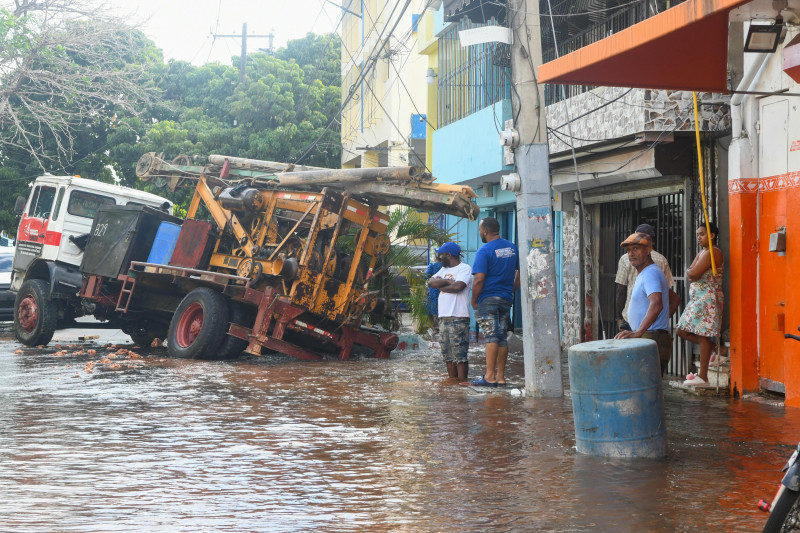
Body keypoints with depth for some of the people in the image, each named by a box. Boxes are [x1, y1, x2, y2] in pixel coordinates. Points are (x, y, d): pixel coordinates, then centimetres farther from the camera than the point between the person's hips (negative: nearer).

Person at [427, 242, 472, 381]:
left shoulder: (464, 268, -4)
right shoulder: (444, 269, 22)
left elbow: (458, 286, -19)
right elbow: (431, 282, 8)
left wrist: (440, 286, -4)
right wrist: (447, 281, -6)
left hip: (458, 318, -8)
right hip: (443, 317, 8)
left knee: (460, 354, -10)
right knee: (448, 354, 9)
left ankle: (462, 382, -10)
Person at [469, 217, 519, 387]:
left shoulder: (484, 251, -12)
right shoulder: (512, 248, 9)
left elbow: (479, 280, -18)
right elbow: (521, 271, 16)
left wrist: (473, 301, -7)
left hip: (488, 299, -6)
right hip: (506, 299, 6)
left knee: (491, 337, -8)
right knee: (502, 337, 8)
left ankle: (490, 376, -9)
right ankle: (501, 376, 9)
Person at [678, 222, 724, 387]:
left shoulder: (712, 252, -12)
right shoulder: (702, 253, 20)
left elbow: (693, 273, -20)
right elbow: (689, 275, 10)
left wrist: (691, 272, 1)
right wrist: (692, 273, -11)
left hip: (708, 298, -10)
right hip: (697, 299, 10)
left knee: (703, 335, -9)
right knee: (682, 331, 8)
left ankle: (703, 376, -7)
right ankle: (715, 348, 18)